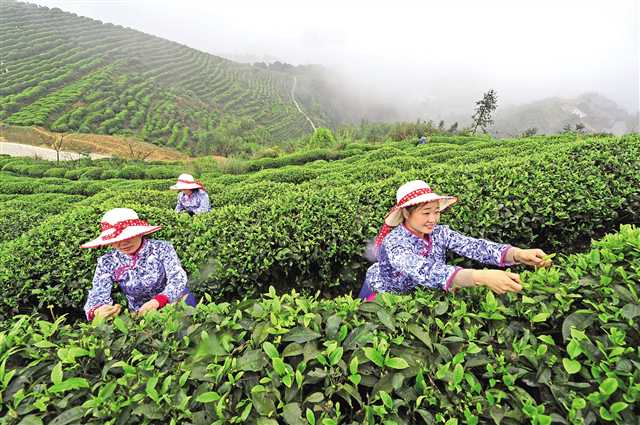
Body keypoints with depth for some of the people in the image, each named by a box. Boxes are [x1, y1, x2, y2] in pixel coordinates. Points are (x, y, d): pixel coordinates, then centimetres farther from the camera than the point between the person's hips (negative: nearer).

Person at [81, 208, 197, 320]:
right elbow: (97, 295, -11)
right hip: (139, 314, 1)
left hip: (173, 303, 0)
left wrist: (157, 301, -34)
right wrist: (97, 311, -34)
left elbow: (178, 279, -18)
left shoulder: (162, 248, -12)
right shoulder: (107, 263, -6)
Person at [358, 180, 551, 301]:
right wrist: (481, 277, -60)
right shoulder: (393, 243, -34)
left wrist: (518, 254, -45)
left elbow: (473, 246, -28)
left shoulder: (440, 232, -16)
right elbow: (425, 272, -50)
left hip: (419, 294, 5)